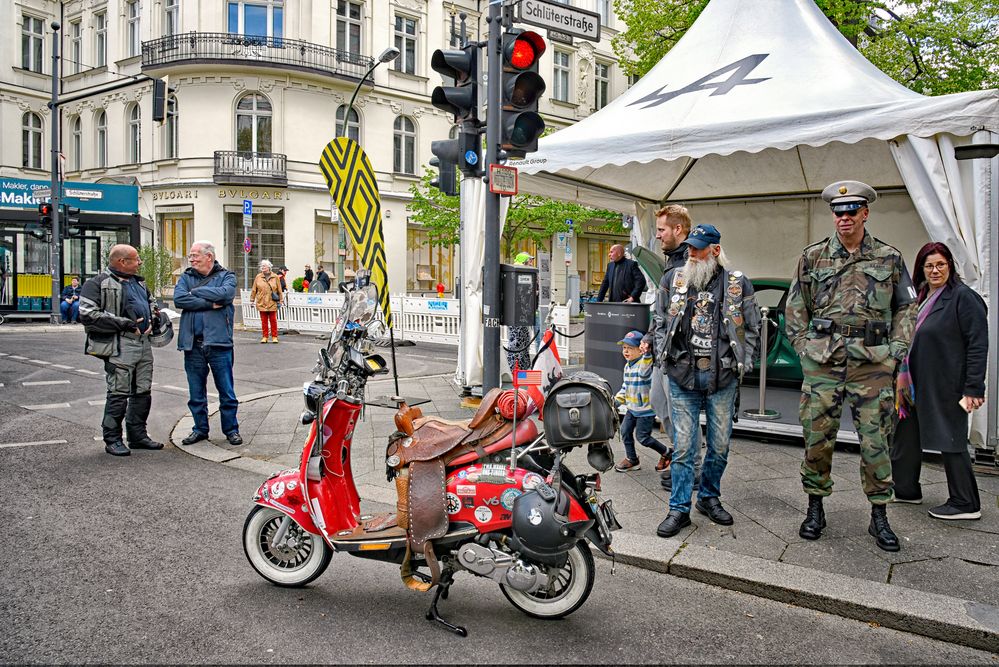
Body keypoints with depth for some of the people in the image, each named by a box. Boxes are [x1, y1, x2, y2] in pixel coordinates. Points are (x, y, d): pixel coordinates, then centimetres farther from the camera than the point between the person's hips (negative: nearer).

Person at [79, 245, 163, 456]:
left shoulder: (138, 282, 19)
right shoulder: (98, 284, -7)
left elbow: (151, 302, 36)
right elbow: (88, 315, -16)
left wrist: (152, 318, 13)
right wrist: (125, 324, -18)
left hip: (144, 343, 8)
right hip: (120, 346, -8)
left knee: (143, 391, 12)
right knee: (119, 393, -4)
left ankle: (138, 435, 24)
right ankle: (112, 439, 9)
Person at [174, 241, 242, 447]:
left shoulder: (226, 276, 5)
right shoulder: (186, 277, 11)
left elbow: (224, 294, -17)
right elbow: (178, 299, -7)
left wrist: (195, 291, -7)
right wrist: (209, 303, -13)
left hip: (219, 342, -3)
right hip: (193, 344, 3)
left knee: (226, 390, 4)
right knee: (196, 392, 12)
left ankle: (231, 429, 16)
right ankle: (200, 429, 25)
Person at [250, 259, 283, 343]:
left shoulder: (275, 277, 3)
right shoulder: (258, 277, 6)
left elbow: (279, 290, 6)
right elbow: (254, 290, 10)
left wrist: (280, 300, 3)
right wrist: (252, 299, 9)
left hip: (272, 303, -1)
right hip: (261, 303, 1)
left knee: (273, 320, 1)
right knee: (264, 321, 6)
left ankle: (274, 337, 9)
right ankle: (265, 337, 14)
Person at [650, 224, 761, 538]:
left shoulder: (738, 284, 2)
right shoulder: (673, 280, 5)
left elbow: (751, 329, 9)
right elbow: (659, 321, 12)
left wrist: (741, 364, 1)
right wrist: (664, 356, 3)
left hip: (722, 378, 1)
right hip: (682, 376, 0)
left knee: (720, 446, 12)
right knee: (683, 446, 0)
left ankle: (709, 497, 32)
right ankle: (679, 508, 11)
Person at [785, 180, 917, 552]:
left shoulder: (889, 258, 7)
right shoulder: (813, 257, 6)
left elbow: (906, 307, 13)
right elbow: (795, 307, 10)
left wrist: (896, 349, 3)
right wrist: (804, 346, 1)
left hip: (873, 363, 0)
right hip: (822, 361, 0)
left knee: (875, 440, 4)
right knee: (817, 436, 5)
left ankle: (879, 517, 19)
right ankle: (815, 508, 20)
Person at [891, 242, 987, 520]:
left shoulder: (963, 297, -10)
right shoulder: (920, 298, 13)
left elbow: (978, 345, -15)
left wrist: (973, 388, -19)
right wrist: (902, 378, 17)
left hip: (946, 387, -8)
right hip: (917, 385, 8)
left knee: (951, 441, 1)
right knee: (906, 436, 15)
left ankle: (966, 504, 14)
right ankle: (906, 489, 31)